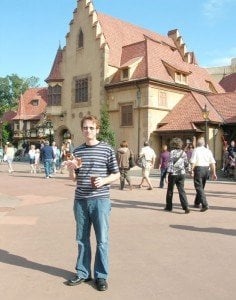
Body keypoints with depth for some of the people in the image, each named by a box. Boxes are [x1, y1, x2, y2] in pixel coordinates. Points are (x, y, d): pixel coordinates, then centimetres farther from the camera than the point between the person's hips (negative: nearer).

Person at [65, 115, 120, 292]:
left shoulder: (107, 149, -1)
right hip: (80, 200, 4)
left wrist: (104, 181, -16)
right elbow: (74, 178, 15)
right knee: (82, 239, 12)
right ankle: (83, 273, 28)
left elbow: (116, 174, 2)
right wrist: (71, 169, -7)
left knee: (102, 240, 4)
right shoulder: (77, 151, 10)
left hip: (100, 199, -3)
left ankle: (101, 276, 19)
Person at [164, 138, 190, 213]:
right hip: (181, 174, 3)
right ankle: (186, 207, -11)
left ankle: (169, 206, 20)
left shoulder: (172, 152, -5)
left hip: (173, 174, -3)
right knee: (181, 190, 2)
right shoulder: (183, 152, 6)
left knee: (170, 190, 11)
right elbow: (186, 164, 9)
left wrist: (168, 172, -8)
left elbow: (170, 162, -11)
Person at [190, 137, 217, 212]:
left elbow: (193, 162, -13)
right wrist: (213, 173, 6)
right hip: (206, 169, 5)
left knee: (199, 187, -3)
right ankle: (197, 203, 32)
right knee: (201, 187, 19)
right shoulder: (208, 151, 8)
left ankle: (205, 205, -15)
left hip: (198, 169, -5)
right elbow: (212, 163, 4)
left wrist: (192, 171, -8)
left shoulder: (195, 150, -4)